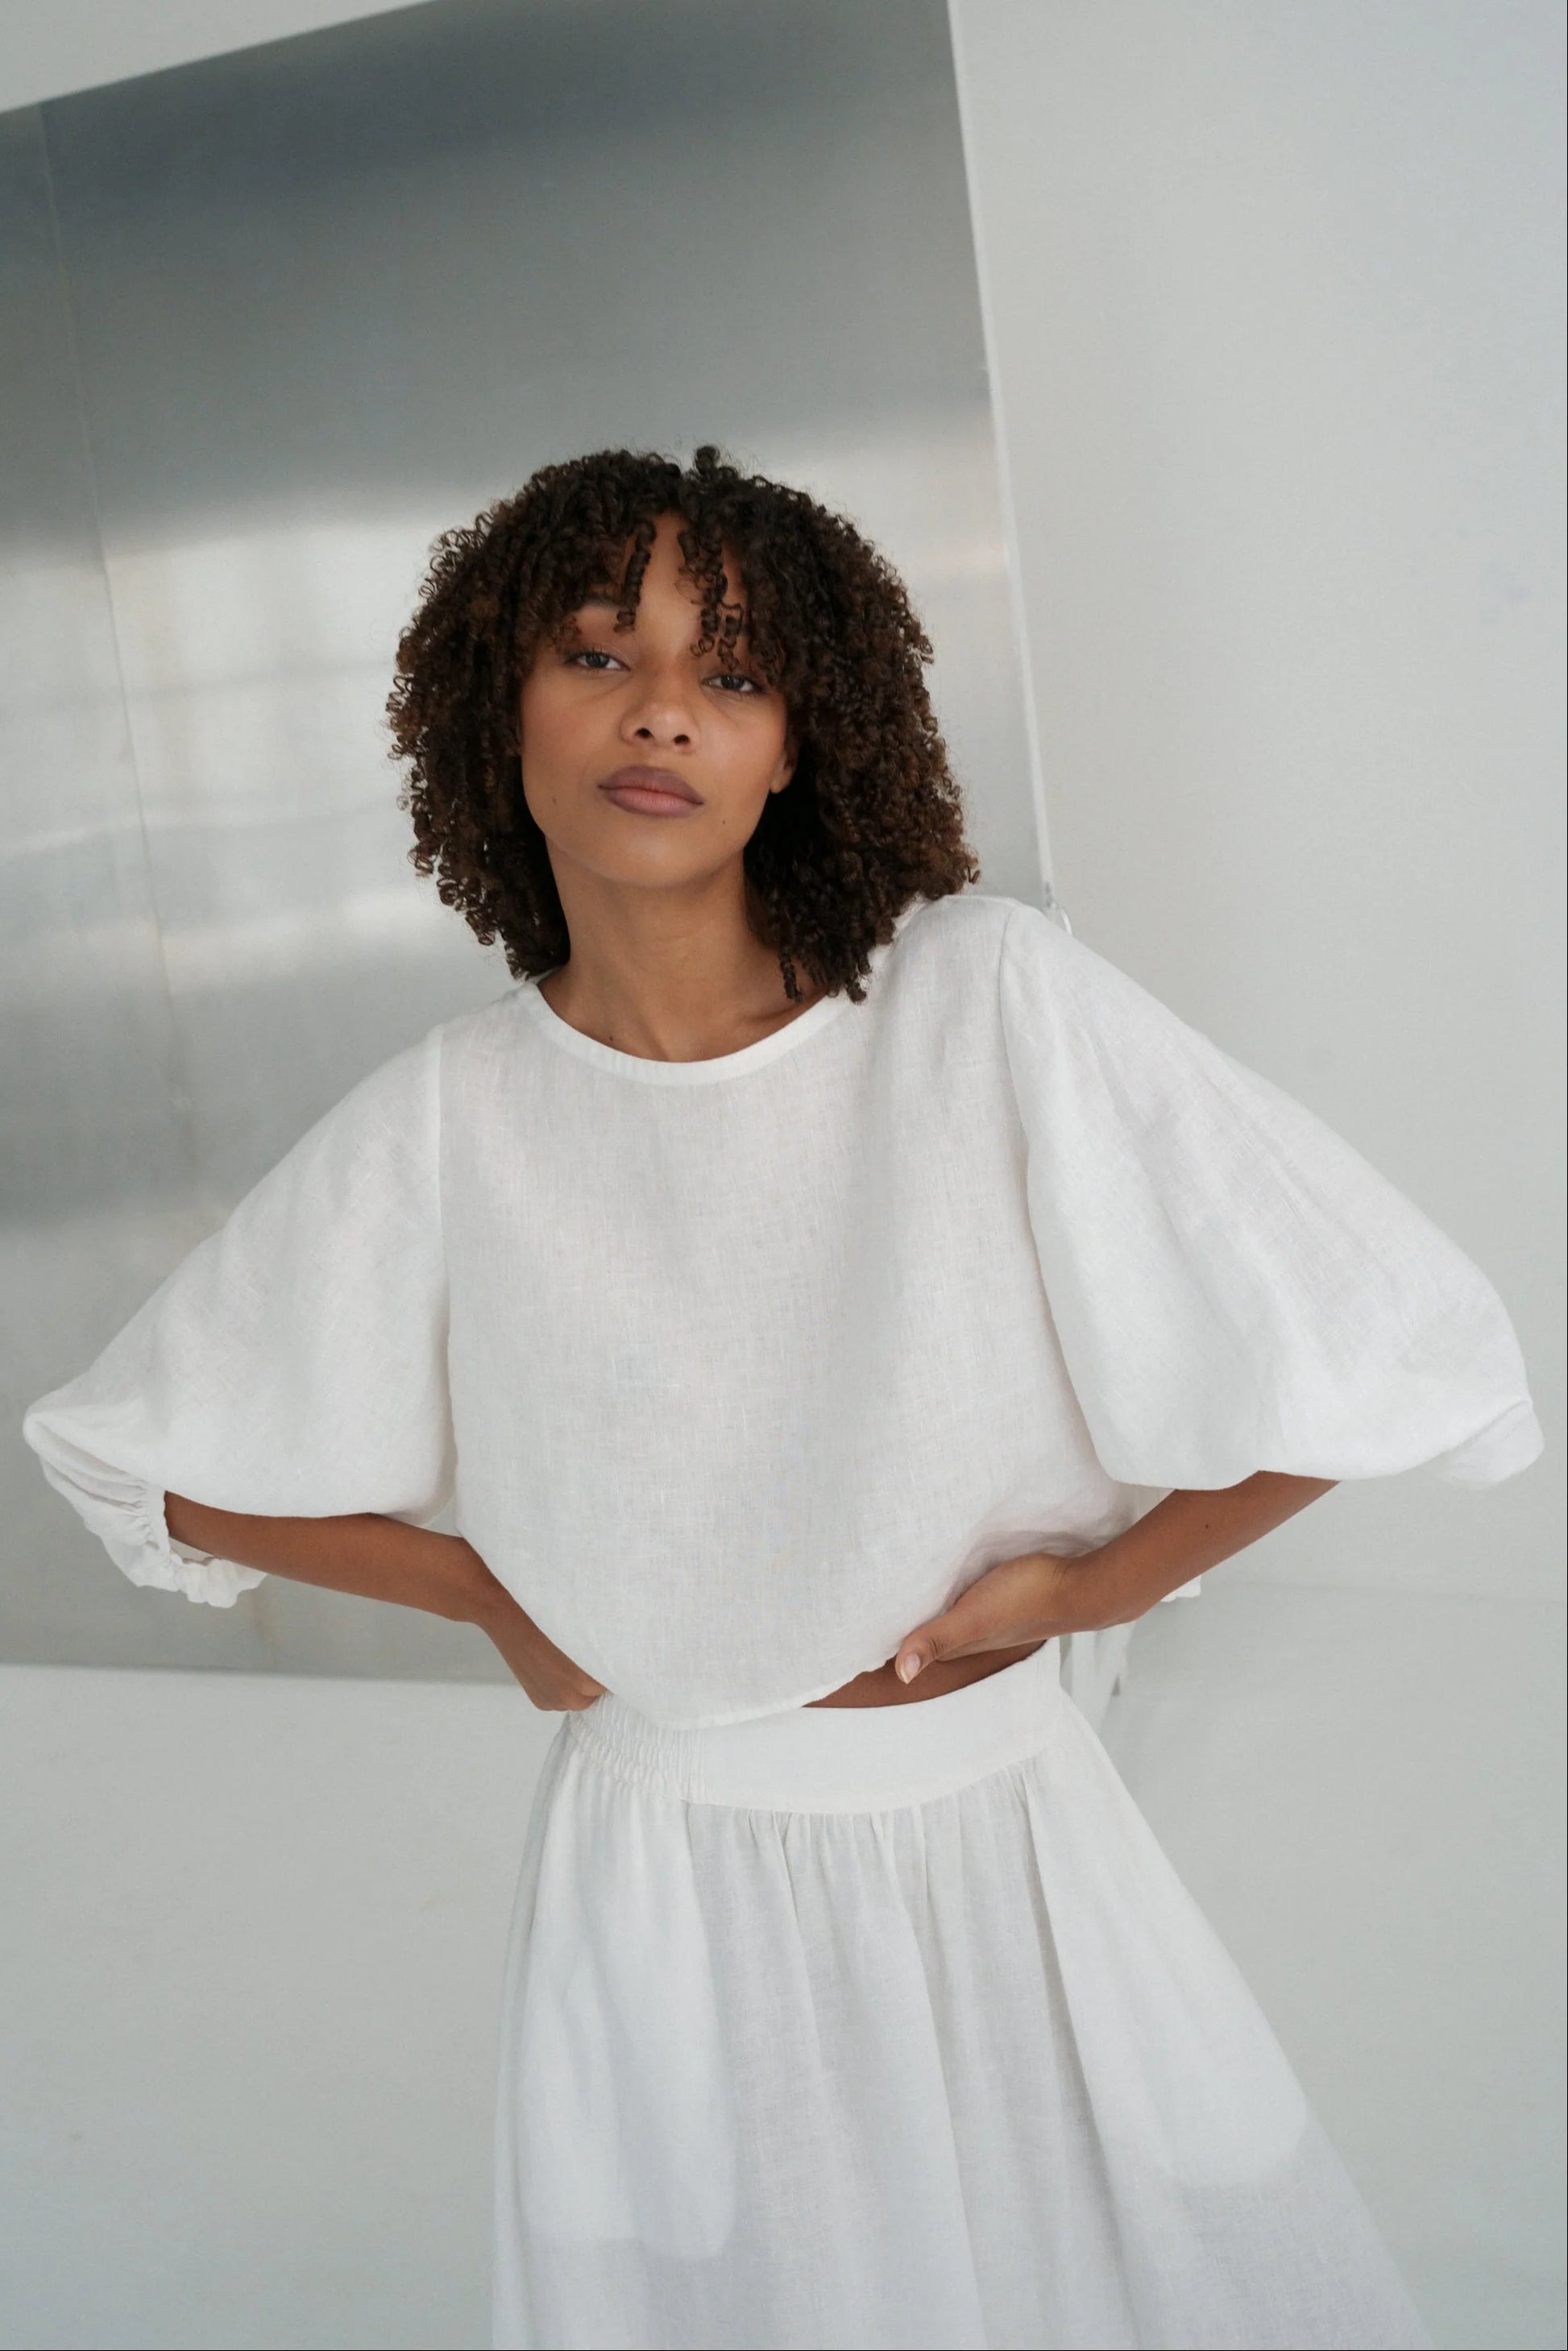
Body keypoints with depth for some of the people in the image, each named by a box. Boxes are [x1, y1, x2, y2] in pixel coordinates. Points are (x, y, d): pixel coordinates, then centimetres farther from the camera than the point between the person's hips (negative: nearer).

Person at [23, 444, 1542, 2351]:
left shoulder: (989, 1000, -17)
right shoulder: (449, 1119, -11)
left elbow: (1389, 1346, -14)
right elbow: (143, 1455, 4)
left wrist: (1094, 1584, -8)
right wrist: (499, 1605, 1)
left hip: (1002, 1853, 0)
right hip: (659, 1886, 1)